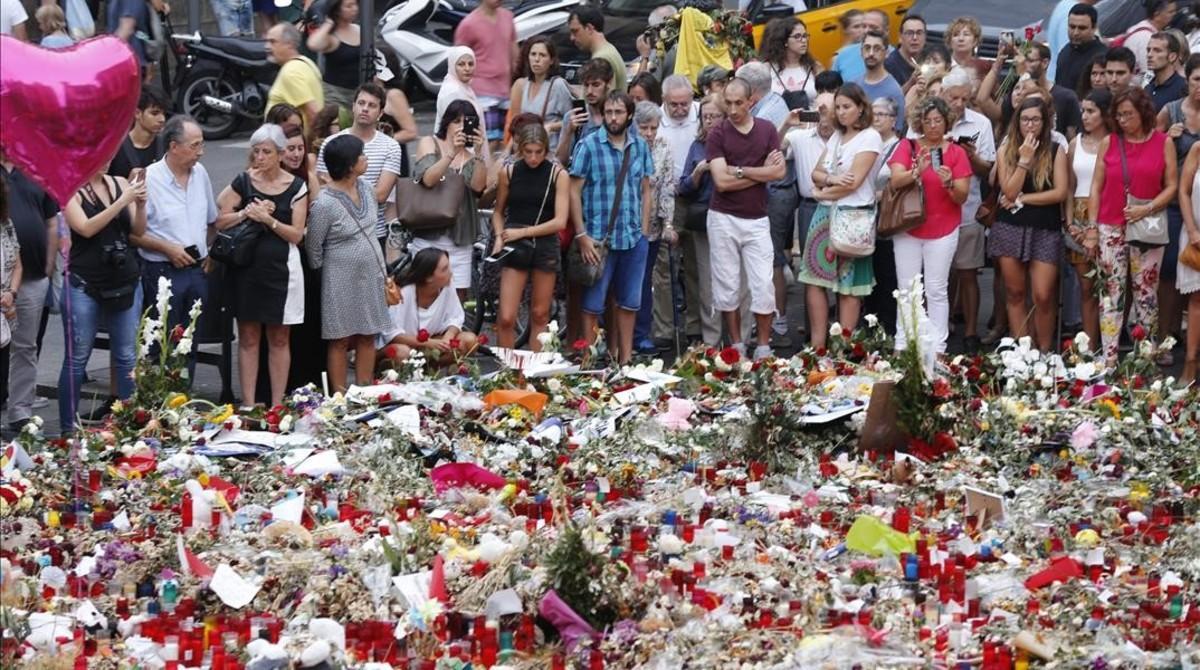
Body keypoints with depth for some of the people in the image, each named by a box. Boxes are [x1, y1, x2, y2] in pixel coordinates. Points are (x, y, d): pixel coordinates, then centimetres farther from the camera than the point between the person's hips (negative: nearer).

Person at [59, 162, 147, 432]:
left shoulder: (121, 184, 6)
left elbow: (139, 230, 6)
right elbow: (86, 228, -18)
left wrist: (140, 204, -13)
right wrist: (122, 201, -21)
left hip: (126, 284, 4)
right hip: (84, 285, -4)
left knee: (129, 358, 3)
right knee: (77, 359, 1)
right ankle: (68, 428, 7)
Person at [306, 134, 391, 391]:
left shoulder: (367, 188, 1)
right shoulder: (325, 203, -21)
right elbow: (313, 247, -10)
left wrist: (382, 269, 15)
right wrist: (322, 274, 3)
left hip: (370, 274, 7)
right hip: (342, 279, -7)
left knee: (368, 337, 10)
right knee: (341, 340, 1)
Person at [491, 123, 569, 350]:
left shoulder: (558, 176, -2)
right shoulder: (509, 173, 3)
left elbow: (560, 221, -7)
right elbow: (498, 212, 15)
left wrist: (523, 232, -10)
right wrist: (499, 237, -3)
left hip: (546, 246, 0)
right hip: (515, 247, 0)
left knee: (540, 315, 6)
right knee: (506, 318, -8)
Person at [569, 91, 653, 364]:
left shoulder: (640, 147, 7)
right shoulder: (589, 146, -6)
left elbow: (645, 191, 13)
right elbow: (574, 192, -6)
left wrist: (644, 231, 6)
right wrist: (582, 235, -12)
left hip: (633, 239, 4)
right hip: (598, 238, -4)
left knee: (629, 303, 11)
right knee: (593, 303, 2)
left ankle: (625, 359, 20)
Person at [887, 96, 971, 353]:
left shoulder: (956, 152, 0)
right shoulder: (907, 147, 1)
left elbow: (962, 197, -3)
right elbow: (896, 181, -12)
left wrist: (949, 184, -24)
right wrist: (917, 171, -31)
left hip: (943, 232, -1)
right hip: (908, 229, 1)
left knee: (936, 290, -2)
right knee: (907, 289, 4)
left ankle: (938, 347, -1)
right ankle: (901, 346, 8)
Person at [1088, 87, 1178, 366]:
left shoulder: (1163, 143, 0)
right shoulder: (1108, 143, 3)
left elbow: (1171, 186, 0)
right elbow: (1096, 188, 5)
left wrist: (1148, 209, -17)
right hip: (1111, 229, 1)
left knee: (1146, 295, 3)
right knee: (1111, 295, -1)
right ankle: (1108, 362, -2)